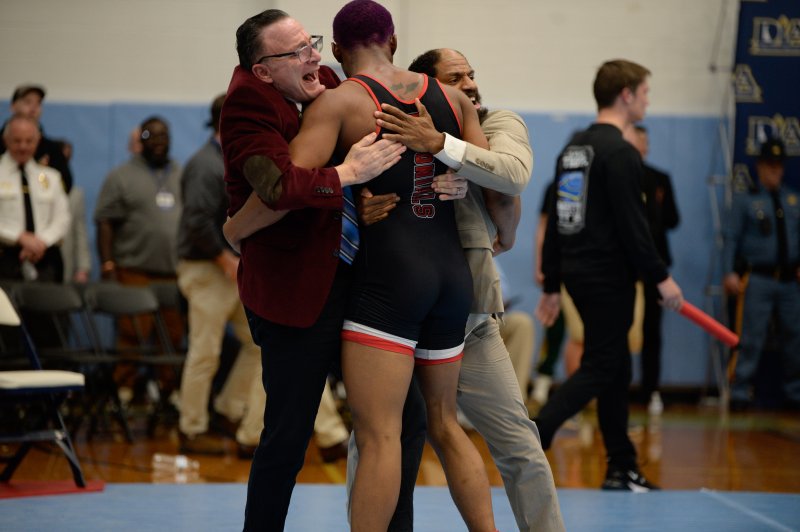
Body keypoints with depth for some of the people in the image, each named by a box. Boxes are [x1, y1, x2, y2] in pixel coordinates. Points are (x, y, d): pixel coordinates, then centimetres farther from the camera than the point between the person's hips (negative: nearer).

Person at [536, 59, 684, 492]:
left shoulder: (574, 147, 14)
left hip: (578, 273, 9)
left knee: (615, 366, 14)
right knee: (600, 368, -6)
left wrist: (552, 285, 18)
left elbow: (556, 222, 15)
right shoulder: (620, 153, -14)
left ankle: (622, 469, 18)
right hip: (608, 276, -9)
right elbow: (631, 225, -19)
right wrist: (661, 277, -13)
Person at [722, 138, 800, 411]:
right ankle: (740, 392, -3)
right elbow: (731, 237, -2)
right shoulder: (745, 200, 2)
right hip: (758, 278, -4)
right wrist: (729, 273, -11)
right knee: (752, 337, -7)